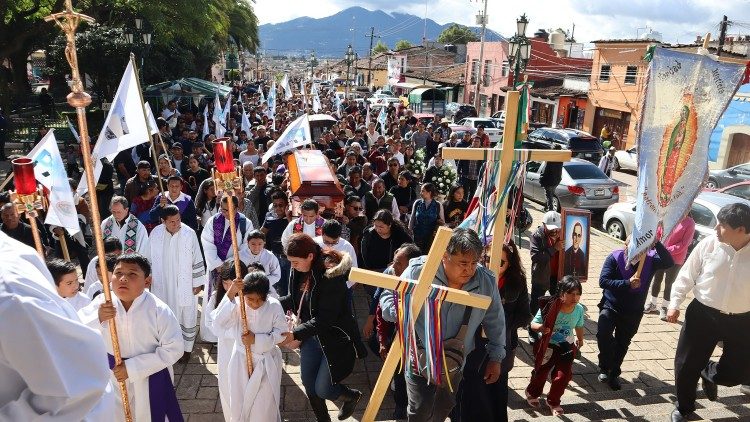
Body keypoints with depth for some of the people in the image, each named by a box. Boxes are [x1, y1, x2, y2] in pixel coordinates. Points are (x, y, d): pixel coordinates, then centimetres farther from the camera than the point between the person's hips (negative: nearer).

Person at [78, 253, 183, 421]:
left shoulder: (159, 311, -22)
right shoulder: (102, 303, -12)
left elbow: (173, 349, -20)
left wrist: (132, 367, -24)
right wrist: (97, 318, -28)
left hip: (150, 379, -3)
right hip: (112, 379, 3)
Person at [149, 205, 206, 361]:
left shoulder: (189, 234, -17)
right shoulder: (155, 234, -9)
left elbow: (197, 259, -9)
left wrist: (198, 282, -5)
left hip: (185, 284, -2)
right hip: (163, 284, 2)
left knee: (187, 317, 10)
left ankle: (186, 348, 26)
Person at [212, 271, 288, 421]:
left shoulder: (274, 306, -16)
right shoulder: (237, 305, -16)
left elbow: (281, 333, -9)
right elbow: (218, 325, -31)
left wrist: (257, 339, -21)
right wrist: (229, 295, -37)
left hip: (266, 363, -1)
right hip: (241, 361, 1)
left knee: (264, 408, 11)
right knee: (239, 405, 18)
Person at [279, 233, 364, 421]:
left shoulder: (331, 276, -28)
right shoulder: (298, 272, -6)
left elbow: (324, 319, -28)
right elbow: (294, 299, 9)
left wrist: (295, 334, -30)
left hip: (335, 339, -7)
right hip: (311, 336, 7)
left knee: (322, 390, 0)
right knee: (309, 385, 14)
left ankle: (352, 395, 32)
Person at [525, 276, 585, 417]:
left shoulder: (579, 309, -15)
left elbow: (579, 326, 6)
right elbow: (533, 324, -22)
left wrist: (580, 340, 23)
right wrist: (540, 328, -44)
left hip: (566, 347, 3)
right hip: (547, 346, -3)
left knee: (564, 375, 0)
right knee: (541, 372, 15)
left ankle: (553, 402, 28)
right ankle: (532, 393, 47)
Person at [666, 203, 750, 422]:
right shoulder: (708, 244, -11)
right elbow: (686, 276, -2)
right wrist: (675, 304, -4)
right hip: (703, 315, 0)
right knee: (687, 365, 7)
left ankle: (708, 373, 42)